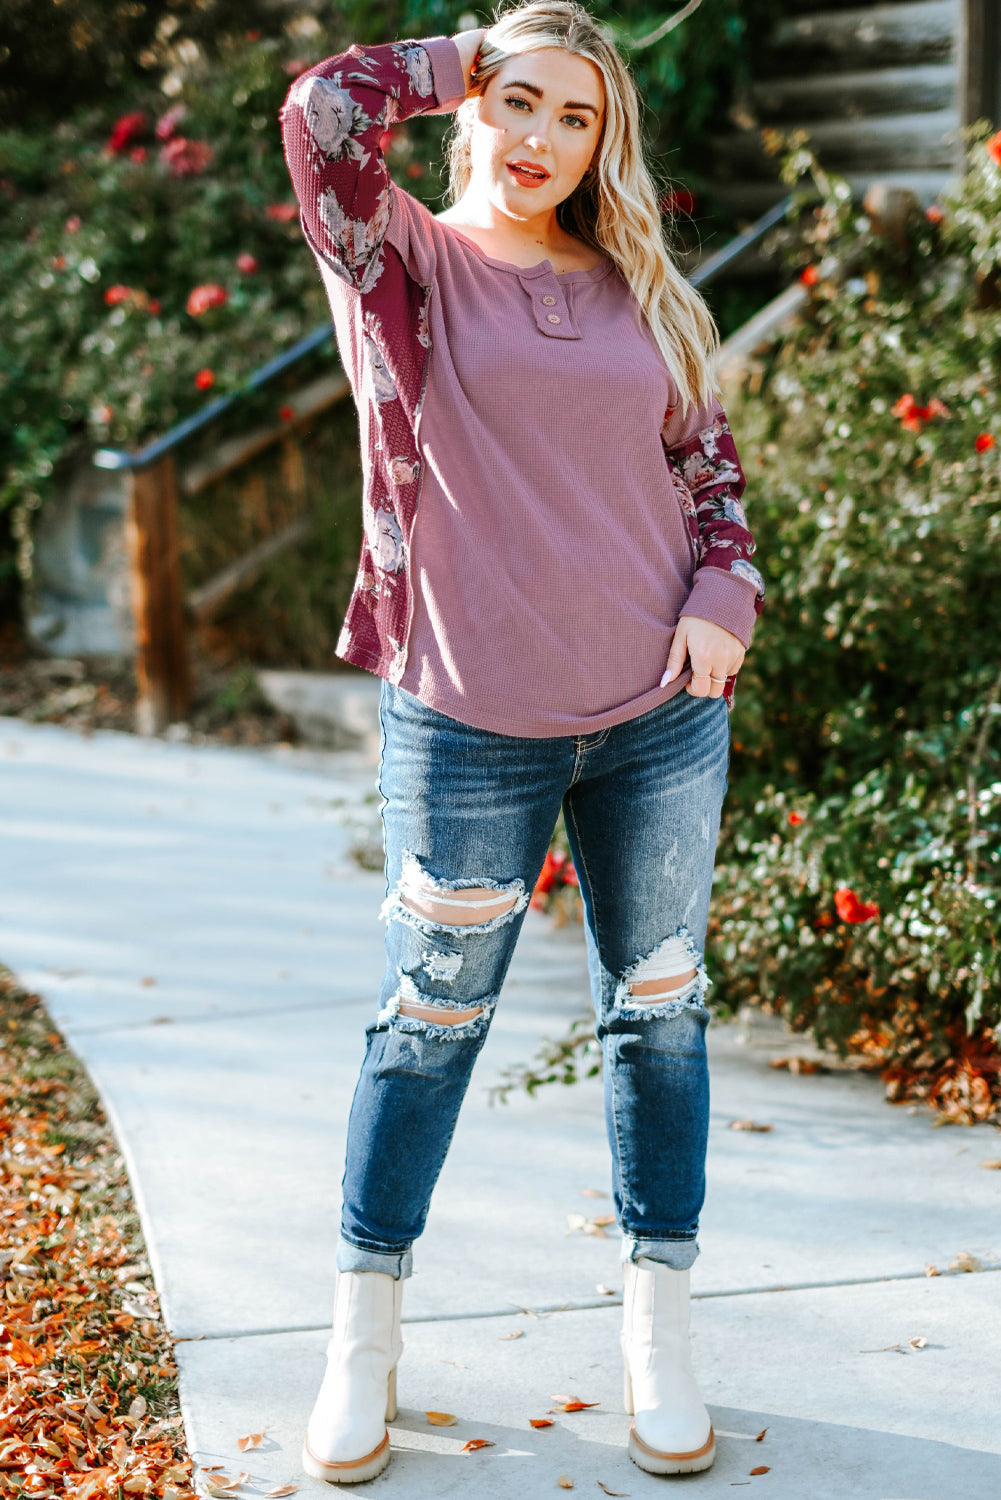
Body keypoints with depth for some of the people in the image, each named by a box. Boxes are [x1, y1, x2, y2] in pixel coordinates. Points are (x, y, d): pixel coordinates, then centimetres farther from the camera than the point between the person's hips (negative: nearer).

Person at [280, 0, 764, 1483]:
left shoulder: (644, 291, 11)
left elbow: (712, 463, 16)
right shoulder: (406, 267, 0)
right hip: (470, 727, -3)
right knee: (431, 1022, 6)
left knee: (659, 1012, 10)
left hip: (663, 714, 4)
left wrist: (724, 594, -1)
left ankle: (657, 1328, 24)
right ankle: (364, 1334, 22)